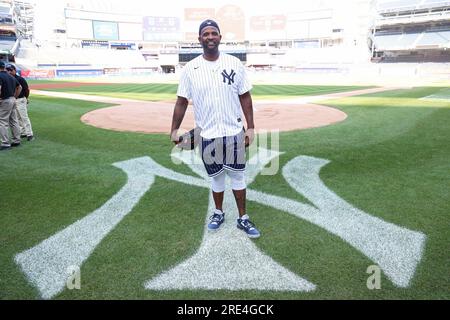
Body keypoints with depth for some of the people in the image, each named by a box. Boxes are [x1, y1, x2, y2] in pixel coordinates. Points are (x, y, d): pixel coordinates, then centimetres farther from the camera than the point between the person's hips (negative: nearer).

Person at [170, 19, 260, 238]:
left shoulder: (234, 63, -1)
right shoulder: (190, 69, -2)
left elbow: (245, 97, 2)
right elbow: (182, 101, 2)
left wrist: (250, 128, -1)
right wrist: (174, 130, -2)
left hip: (234, 133, 0)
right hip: (207, 136, 0)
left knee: (238, 176, 9)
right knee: (217, 177, 14)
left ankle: (243, 218, 23)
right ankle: (219, 213, 35)